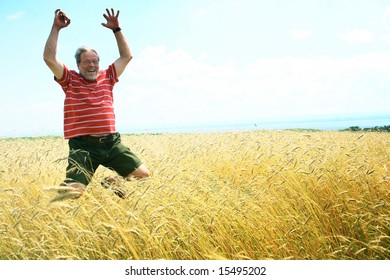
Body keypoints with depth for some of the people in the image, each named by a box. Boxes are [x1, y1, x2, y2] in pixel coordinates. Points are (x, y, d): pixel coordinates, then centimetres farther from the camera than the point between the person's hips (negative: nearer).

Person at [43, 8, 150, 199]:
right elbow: (49, 58, -5)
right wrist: (56, 27, -7)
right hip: (82, 146, -3)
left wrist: (116, 29, 10)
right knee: (73, 192, -21)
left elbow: (126, 56, 15)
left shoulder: (107, 77, 15)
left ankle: (112, 184, 20)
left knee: (143, 175, -4)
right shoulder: (70, 80, 7)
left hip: (111, 142, 4)